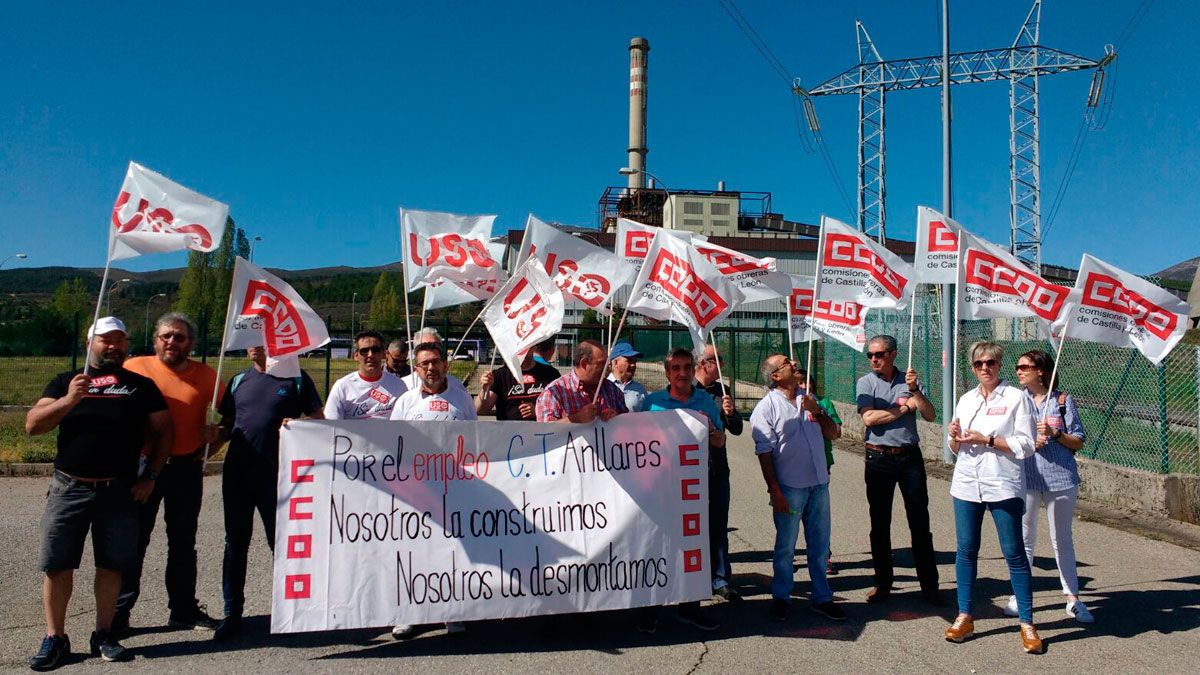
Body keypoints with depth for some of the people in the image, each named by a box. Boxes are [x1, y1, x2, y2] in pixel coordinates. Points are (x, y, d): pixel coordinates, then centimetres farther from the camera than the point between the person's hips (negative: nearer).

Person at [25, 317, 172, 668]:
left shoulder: (141, 385, 8)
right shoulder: (65, 381, 9)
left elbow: (163, 432, 9)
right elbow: (32, 425, -1)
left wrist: (150, 476, 1)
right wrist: (69, 399, -17)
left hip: (120, 491, 0)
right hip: (69, 488, 0)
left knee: (112, 564, 6)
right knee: (57, 564, 3)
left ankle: (104, 635, 19)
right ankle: (55, 638, 17)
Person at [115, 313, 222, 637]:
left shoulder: (206, 375, 3)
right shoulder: (134, 368, -2)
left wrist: (212, 435, -8)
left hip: (187, 468, 2)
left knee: (183, 541, 13)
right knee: (133, 540, 3)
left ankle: (184, 608, 24)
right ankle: (118, 612, 16)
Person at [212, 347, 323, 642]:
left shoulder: (296, 379, 2)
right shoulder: (239, 381, 13)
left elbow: (319, 421, 2)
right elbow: (226, 425, 16)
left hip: (278, 474, -4)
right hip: (237, 472, 4)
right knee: (236, 543, 9)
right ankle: (232, 614, 20)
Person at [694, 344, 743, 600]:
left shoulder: (721, 390, 9)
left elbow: (737, 429, 10)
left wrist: (730, 413, -9)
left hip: (718, 468, 5)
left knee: (719, 526, 11)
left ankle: (721, 580, 20)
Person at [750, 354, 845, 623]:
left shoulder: (809, 398, 11)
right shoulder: (766, 408, -6)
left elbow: (834, 433, 12)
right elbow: (764, 453, -10)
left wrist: (817, 412, -6)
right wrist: (775, 491, -15)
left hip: (819, 484, 5)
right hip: (789, 487, -5)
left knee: (820, 545, 12)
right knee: (785, 547, 6)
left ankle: (821, 598, 25)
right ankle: (781, 598, 21)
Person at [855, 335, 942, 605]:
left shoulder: (910, 380, 6)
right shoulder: (866, 383, 1)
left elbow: (930, 416, -2)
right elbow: (869, 419, -14)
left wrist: (915, 391, -16)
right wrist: (904, 408, -7)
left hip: (910, 456, 1)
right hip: (879, 459, -1)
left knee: (920, 521, 4)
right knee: (880, 523, 7)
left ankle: (929, 585, 13)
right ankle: (883, 583, 18)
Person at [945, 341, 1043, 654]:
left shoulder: (1016, 397, -2)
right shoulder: (965, 400, 13)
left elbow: (1026, 446, -8)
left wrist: (986, 440, -15)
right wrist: (954, 437, -3)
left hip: (1003, 485, -4)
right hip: (966, 483, 5)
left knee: (1013, 552, 0)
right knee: (966, 550, 8)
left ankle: (1027, 623, 11)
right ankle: (964, 617, 18)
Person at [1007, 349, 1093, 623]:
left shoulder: (1062, 400, 1)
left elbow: (1079, 441, 1)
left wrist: (1054, 434, -15)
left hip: (1060, 477, -1)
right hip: (1025, 476, 1)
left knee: (1062, 539, 8)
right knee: (1024, 538, 8)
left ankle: (1073, 598, 17)